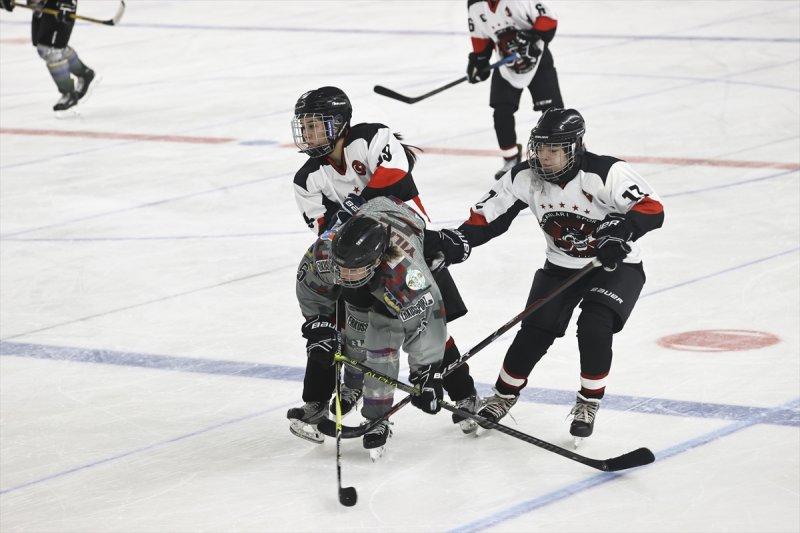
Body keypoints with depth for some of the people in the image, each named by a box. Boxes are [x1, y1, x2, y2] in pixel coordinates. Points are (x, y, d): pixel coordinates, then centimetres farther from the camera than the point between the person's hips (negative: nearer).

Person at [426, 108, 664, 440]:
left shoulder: (606, 173, -27)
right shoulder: (525, 178, -14)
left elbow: (652, 209, -30)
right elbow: (487, 217, -8)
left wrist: (620, 229, -46)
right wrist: (457, 243, -25)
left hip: (616, 266, -4)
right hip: (561, 266, 4)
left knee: (594, 327, -24)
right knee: (535, 331, -7)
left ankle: (589, 402, -2)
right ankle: (503, 396, 16)